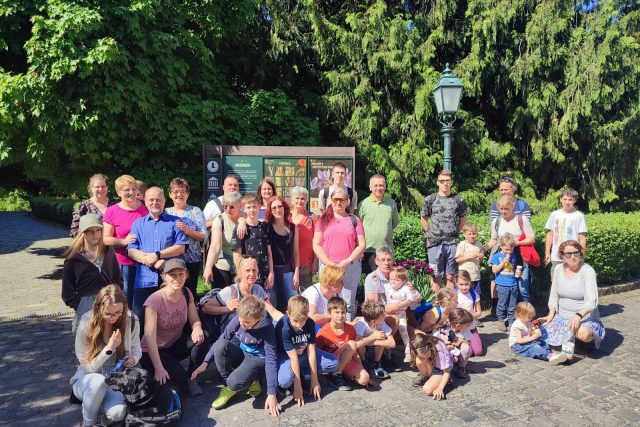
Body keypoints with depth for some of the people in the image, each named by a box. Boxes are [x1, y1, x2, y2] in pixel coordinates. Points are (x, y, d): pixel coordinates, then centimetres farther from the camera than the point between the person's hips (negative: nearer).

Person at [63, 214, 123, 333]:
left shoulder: (108, 252, 7)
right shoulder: (73, 257, 0)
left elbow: (118, 279, 11)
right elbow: (67, 292, 3)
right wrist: (79, 306, -5)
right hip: (85, 306, -2)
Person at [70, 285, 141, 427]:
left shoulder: (131, 321, -12)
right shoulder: (86, 324, -19)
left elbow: (136, 348, 7)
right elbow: (88, 367, -14)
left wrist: (134, 359, -17)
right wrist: (109, 348, -30)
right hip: (88, 379, -1)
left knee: (118, 414, -28)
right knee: (98, 381, -38)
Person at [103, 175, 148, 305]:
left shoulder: (145, 208, 7)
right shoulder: (111, 211, 3)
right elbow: (105, 239, 0)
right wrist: (124, 241, -16)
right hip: (124, 264, -1)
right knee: (127, 300, 3)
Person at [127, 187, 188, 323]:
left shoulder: (174, 222, 10)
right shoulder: (138, 223, 15)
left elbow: (181, 247, -1)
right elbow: (131, 251, 4)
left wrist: (157, 255, -11)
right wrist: (154, 262, -12)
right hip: (145, 280, 2)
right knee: (140, 316, 4)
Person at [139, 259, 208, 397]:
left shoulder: (186, 294, -7)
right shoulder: (154, 300, -24)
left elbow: (195, 321, -5)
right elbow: (150, 337, -28)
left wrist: (197, 329, -31)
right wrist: (159, 368, -34)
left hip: (177, 344, 6)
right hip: (155, 351, -6)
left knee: (201, 337, -25)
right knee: (180, 377, -31)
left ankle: (190, 376, -4)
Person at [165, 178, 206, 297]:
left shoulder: (195, 211, 4)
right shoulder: (165, 213, 11)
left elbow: (203, 236, -3)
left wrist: (187, 230, -15)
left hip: (192, 260, -2)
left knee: (190, 292, -1)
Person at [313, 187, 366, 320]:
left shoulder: (354, 220, 11)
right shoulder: (323, 220, 10)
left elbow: (362, 244, 4)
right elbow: (316, 245, 3)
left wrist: (348, 261, -9)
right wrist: (329, 264, -9)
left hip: (351, 267, 0)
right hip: (328, 266, 0)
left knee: (348, 304, 2)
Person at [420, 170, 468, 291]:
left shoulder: (458, 200, 3)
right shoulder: (430, 199, 0)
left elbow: (463, 219, 15)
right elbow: (423, 219, 9)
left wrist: (456, 232, 6)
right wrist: (431, 233, 3)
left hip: (452, 243, 1)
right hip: (435, 243, -1)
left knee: (450, 277, 6)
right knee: (436, 276, 4)